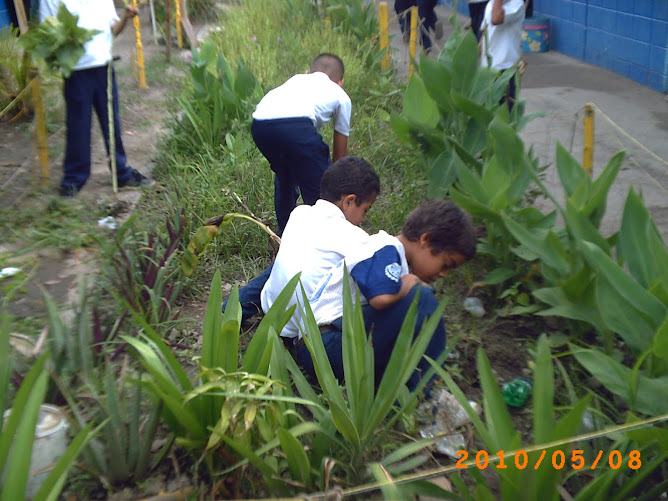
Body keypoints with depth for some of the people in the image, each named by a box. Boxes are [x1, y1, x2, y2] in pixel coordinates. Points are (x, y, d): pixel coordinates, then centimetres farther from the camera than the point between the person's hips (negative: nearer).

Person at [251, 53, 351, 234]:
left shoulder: (297, 79, 41)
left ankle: (285, 233, 43)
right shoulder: (340, 95, 30)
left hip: (259, 123, 6)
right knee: (321, 190, 12)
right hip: (297, 125, -5)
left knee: (283, 175, 31)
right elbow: (340, 153, 34)